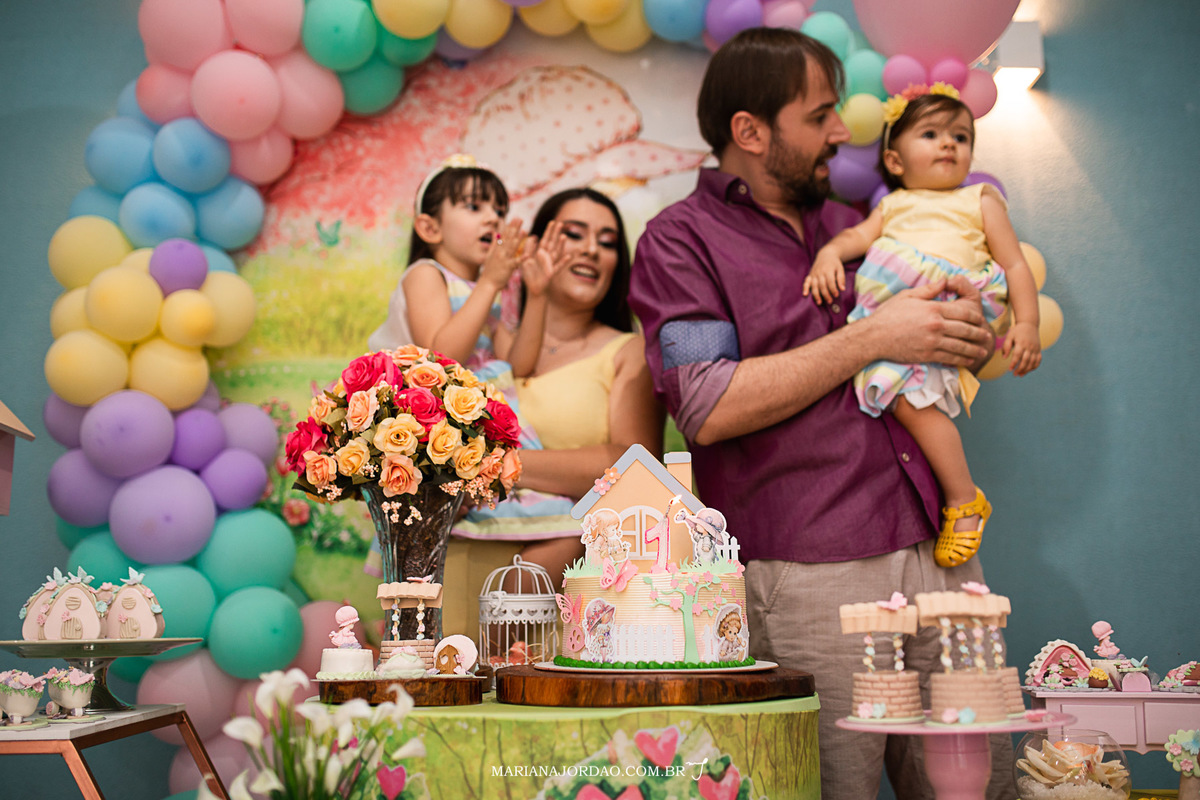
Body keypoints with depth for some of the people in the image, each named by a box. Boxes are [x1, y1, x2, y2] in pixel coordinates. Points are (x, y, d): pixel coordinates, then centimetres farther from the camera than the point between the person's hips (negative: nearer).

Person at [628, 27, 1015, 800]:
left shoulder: (848, 227, 20)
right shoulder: (680, 241, 1)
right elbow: (708, 408, -14)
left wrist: (965, 325, 5)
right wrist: (872, 338, -11)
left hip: (939, 556, 6)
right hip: (810, 576, -6)